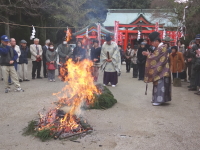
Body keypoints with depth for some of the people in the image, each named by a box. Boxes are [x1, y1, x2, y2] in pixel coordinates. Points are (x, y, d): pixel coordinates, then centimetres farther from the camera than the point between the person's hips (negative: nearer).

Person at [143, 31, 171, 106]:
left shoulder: (161, 48, -17)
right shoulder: (160, 47, 14)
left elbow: (154, 57, -18)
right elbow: (156, 57, 16)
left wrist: (148, 54, -4)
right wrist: (148, 54, 6)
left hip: (161, 71, -10)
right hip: (159, 70, 10)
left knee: (160, 84, -6)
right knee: (158, 84, 13)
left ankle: (159, 100, -2)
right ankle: (157, 99, 21)